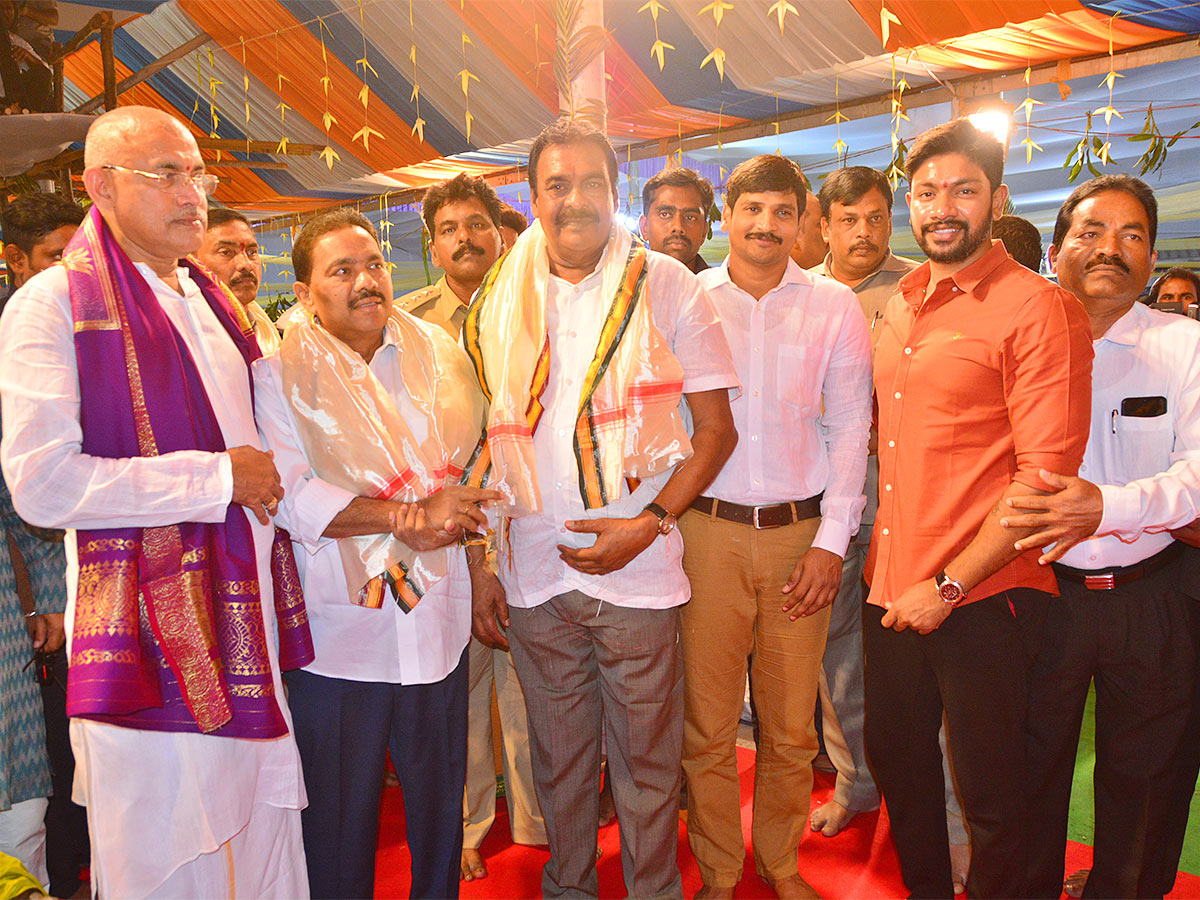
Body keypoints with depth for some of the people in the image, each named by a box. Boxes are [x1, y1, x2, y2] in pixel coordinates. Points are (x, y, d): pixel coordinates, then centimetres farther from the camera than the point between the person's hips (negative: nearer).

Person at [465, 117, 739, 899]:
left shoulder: (665, 286, -3)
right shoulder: (504, 300, 7)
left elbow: (717, 430, -3)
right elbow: (496, 437, 12)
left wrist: (650, 524, -15)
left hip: (636, 573, -3)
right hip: (532, 573, 3)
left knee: (647, 765, 8)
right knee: (558, 760, 16)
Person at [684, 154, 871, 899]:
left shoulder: (835, 307, 5)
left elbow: (849, 428, 4)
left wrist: (831, 541, -2)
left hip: (800, 531, 1)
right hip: (706, 530, 0)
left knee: (791, 725, 10)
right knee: (707, 721, 6)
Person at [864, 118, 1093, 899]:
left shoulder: (1039, 309, -11)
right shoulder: (901, 307, 11)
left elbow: (1047, 477, -16)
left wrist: (950, 586, -15)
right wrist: (896, 574, 11)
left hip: (981, 599, -7)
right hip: (893, 590, 7)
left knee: (989, 794, 10)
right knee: (896, 761, 20)